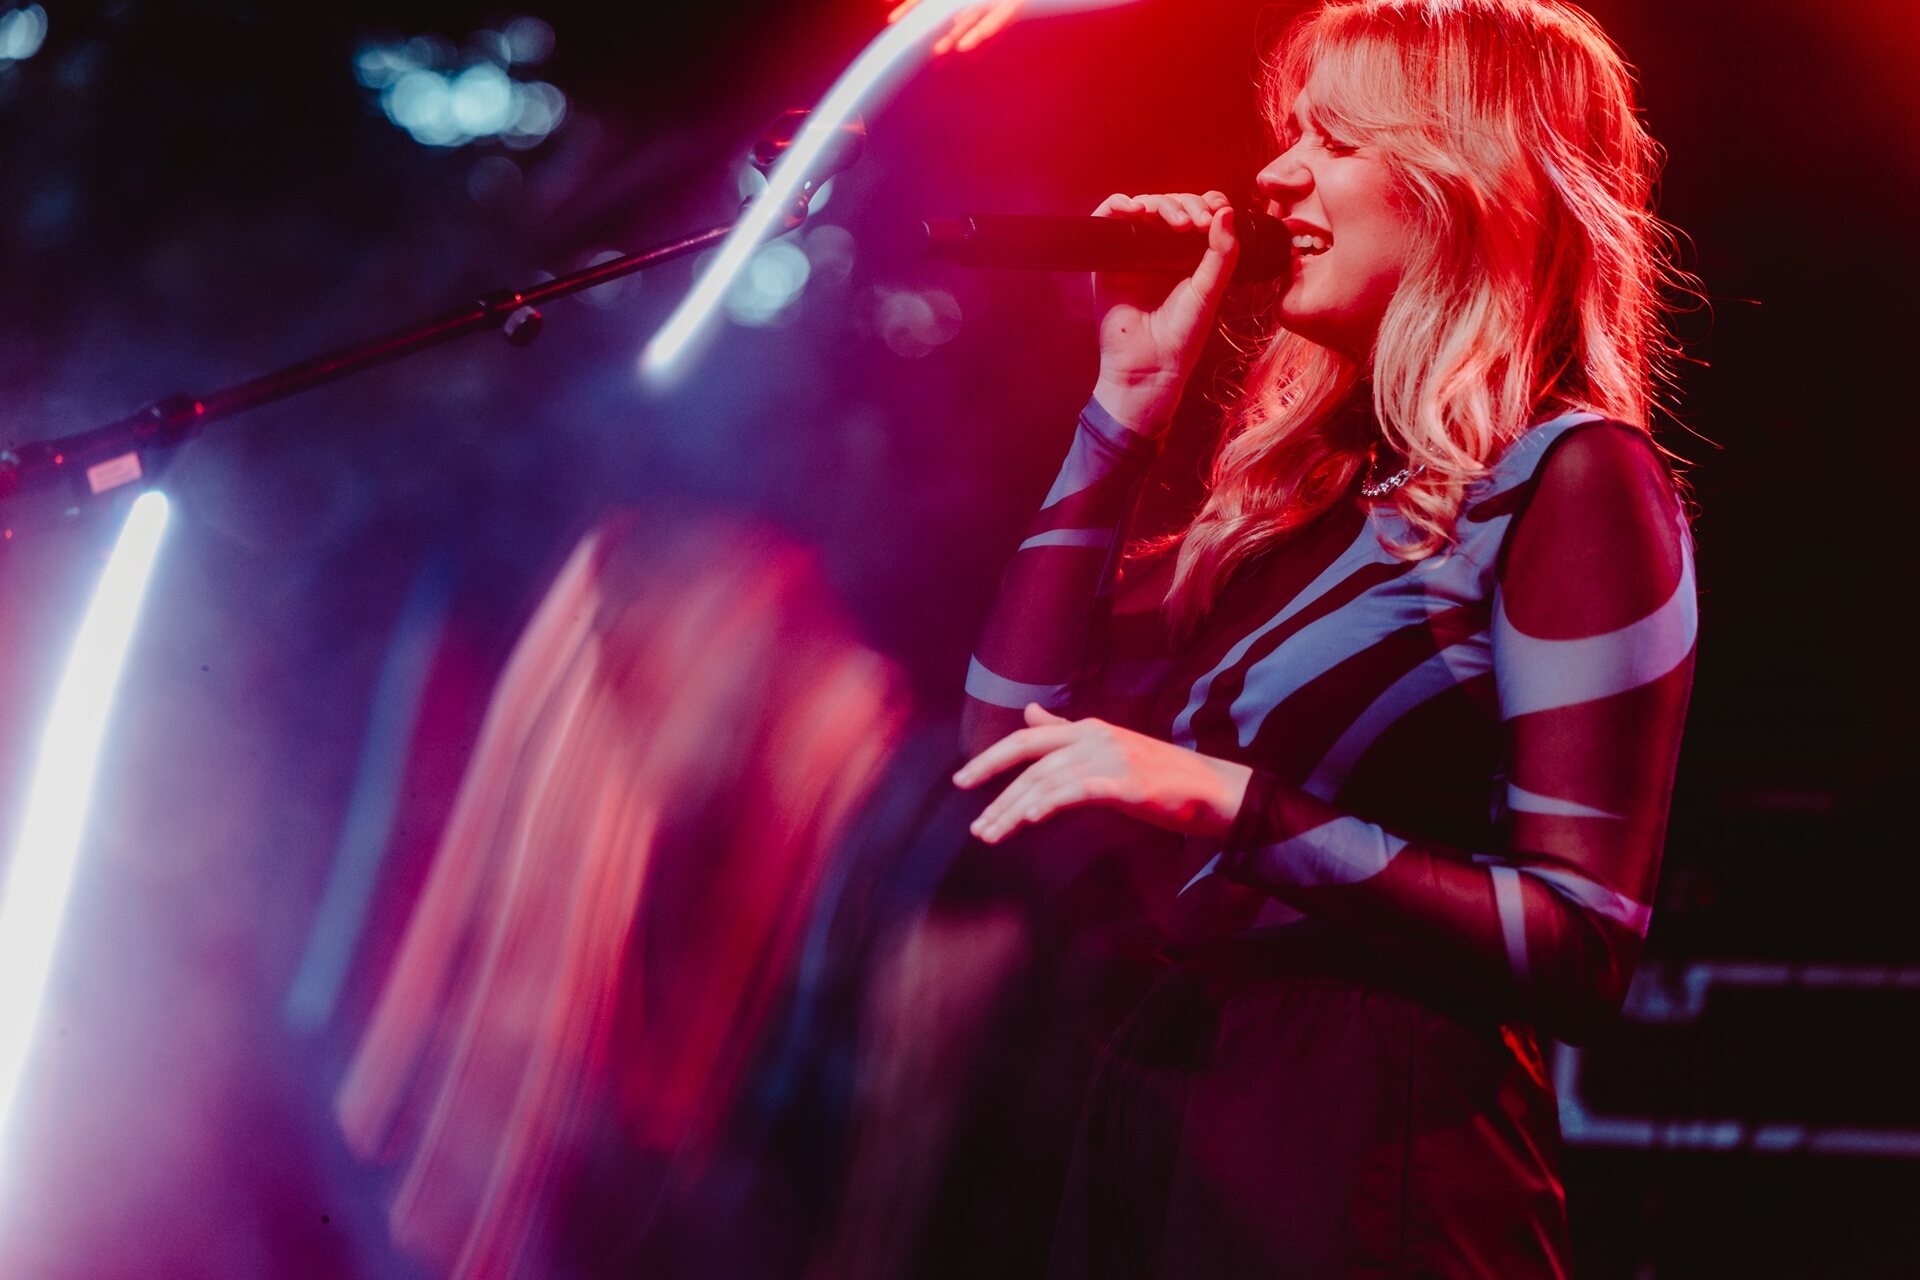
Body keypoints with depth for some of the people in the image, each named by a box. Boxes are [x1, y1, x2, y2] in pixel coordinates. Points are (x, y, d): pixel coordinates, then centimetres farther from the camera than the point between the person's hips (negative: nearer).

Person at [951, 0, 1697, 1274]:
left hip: (1379, 1156, -7)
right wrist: (1131, 396, 8)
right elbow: (1010, 728, 10)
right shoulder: (1309, 484, 14)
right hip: (1163, 1114, 8)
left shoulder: (1570, 478, -8)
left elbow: (1582, 947, -16)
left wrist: (1232, 801, -23)